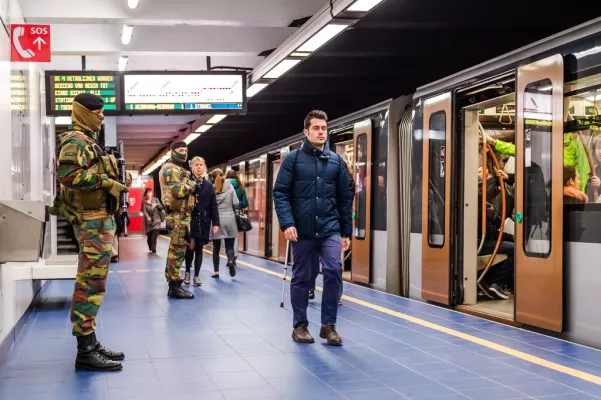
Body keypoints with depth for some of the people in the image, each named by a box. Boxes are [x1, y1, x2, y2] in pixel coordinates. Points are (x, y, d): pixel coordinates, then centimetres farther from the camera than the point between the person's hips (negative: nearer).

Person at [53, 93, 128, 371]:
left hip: (99, 219, 11)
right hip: (91, 220, -11)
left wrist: (112, 183, 11)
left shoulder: (88, 142, 22)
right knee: (91, 283, -11)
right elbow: (68, 174, -24)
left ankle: (90, 344, 18)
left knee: (92, 282, 12)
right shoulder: (76, 140, -10)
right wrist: (107, 183, -20)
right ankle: (85, 351, -9)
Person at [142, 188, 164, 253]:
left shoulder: (155, 200, 6)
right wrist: (147, 217, -30)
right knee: (149, 235, 4)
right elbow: (144, 211, -12)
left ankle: (153, 249, -12)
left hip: (156, 220, 0)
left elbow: (161, 207, 0)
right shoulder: (144, 202, 1)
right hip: (149, 221, 0)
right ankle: (150, 248, 26)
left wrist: (156, 204, -21)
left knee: (154, 235, -14)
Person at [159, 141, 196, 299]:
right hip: (179, 215, -11)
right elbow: (178, 191, -24)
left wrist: (189, 185, 9)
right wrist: (192, 184, -10)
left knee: (175, 250, 13)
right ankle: (174, 286, -10)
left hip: (180, 215, 11)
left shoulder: (178, 169, 22)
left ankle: (172, 283, 19)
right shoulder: (171, 169, -11)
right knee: (178, 250, -11)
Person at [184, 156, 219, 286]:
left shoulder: (208, 185, 6)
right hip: (190, 220, -2)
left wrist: (215, 223, 0)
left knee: (199, 248, 6)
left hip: (203, 221, 2)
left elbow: (213, 206, 5)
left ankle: (196, 275, 15)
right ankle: (187, 272, 13)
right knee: (191, 246, -10)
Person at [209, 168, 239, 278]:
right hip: (229, 219, 0)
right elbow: (236, 204, -1)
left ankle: (216, 271, 11)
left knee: (216, 247, 9)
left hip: (216, 220, 0)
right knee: (229, 246, 6)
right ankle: (231, 261, -22)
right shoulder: (229, 187, 1)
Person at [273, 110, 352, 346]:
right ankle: (300, 325, 21)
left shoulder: (336, 161, 9)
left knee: (334, 270, -14)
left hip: (330, 229, 1)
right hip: (302, 230, -1)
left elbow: (344, 198, 11)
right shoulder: (293, 159, 1)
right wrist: (287, 223, -17)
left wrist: (346, 232, 9)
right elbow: (280, 193, -4)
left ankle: (328, 324, -1)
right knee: (301, 278, 7)